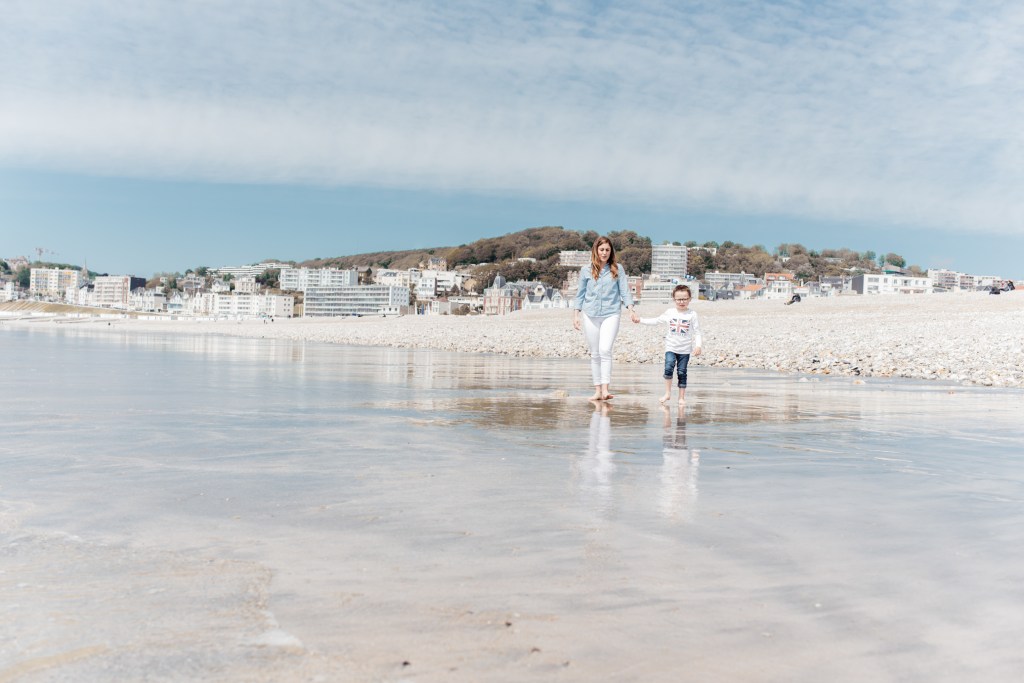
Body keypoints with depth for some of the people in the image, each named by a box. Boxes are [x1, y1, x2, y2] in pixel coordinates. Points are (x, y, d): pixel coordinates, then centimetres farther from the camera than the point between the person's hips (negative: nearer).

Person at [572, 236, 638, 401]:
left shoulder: (617, 268, 6)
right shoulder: (586, 270, 8)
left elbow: (624, 291, 4)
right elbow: (580, 294, 11)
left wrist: (631, 310, -8)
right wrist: (575, 315, 5)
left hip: (611, 314, -2)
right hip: (590, 315, 2)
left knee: (605, 350, -17)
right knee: (595, 354, 5)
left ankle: (605, 389, -19)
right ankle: (597, 390, 10)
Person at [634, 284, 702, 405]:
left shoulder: (692, 314, -3)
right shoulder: (670, 313, 4)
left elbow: (697, 332, -2)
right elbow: (656, 320, 15)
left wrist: (698, 345, -15)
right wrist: (640, 320, 11)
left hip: (685, 349, -1)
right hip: (671, 347, 1)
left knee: (682, 372, 3)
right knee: (668, 367, -17)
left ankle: (681, 397, 13)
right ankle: (667, 393, -7)